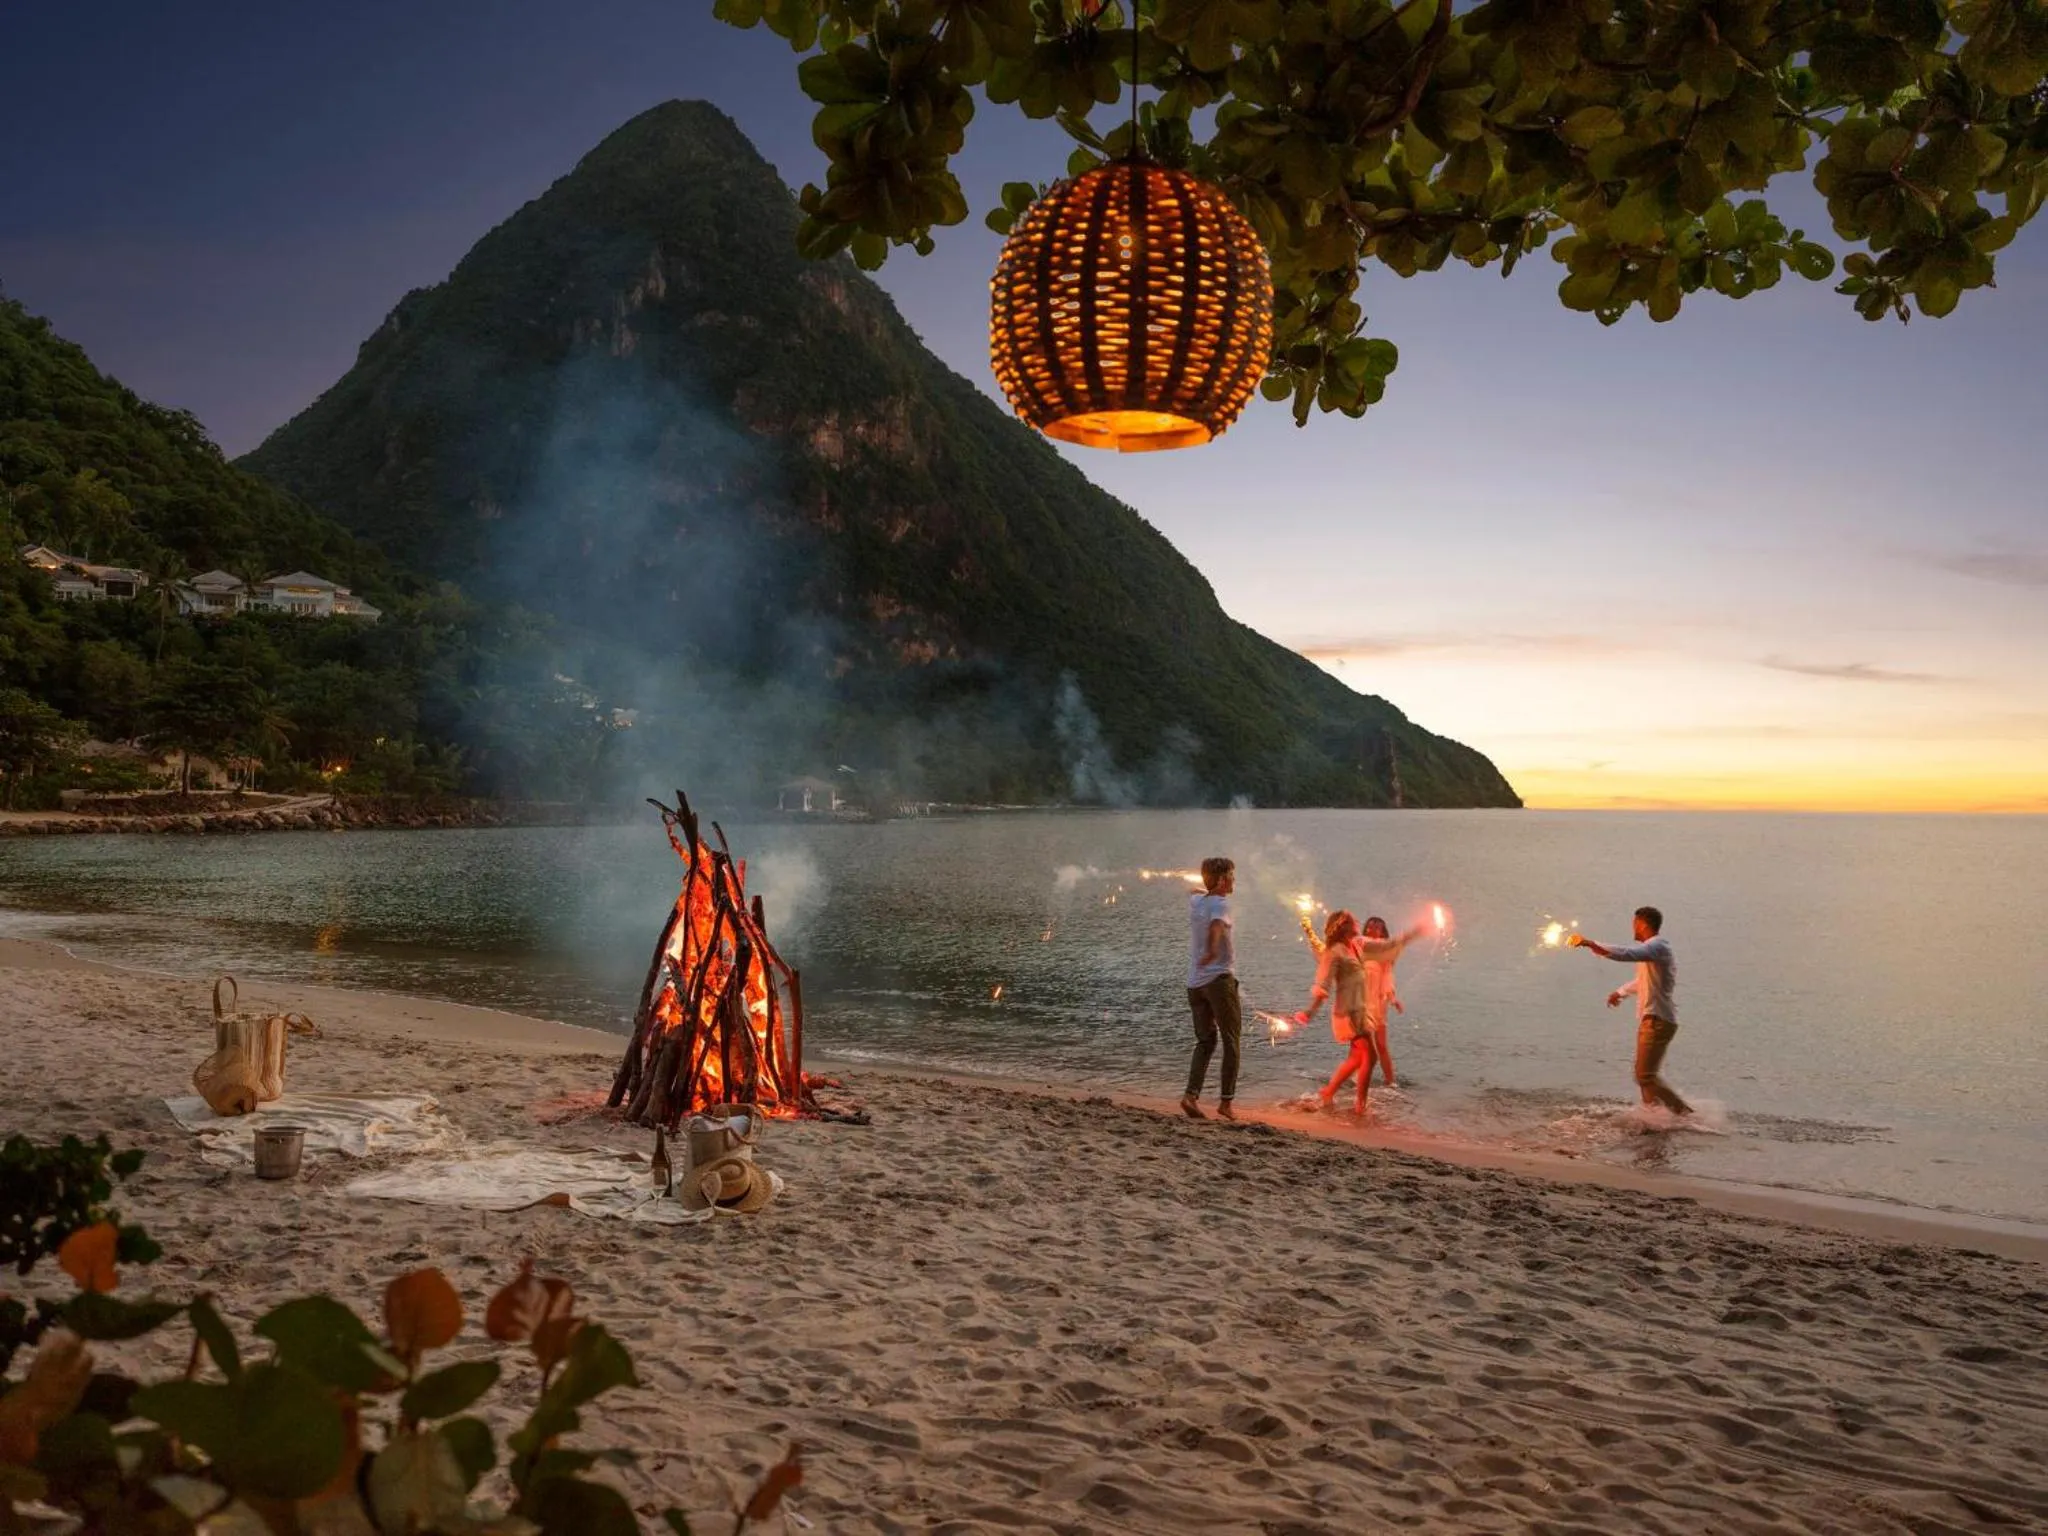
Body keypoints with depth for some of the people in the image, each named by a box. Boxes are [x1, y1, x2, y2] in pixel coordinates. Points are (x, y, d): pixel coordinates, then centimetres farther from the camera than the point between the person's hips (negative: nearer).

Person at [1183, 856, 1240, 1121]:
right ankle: (1225, 1101, 1)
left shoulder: (1195, 901, 12)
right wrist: (1212, 950, -47)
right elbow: (1216, 924, -32)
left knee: (1205, 1041, 11)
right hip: (1219, 979, -7)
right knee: (1232, 1042, 4)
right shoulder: (1220, 904, -9)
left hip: (1194, 983, 7)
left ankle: (1191, 1095, -5)